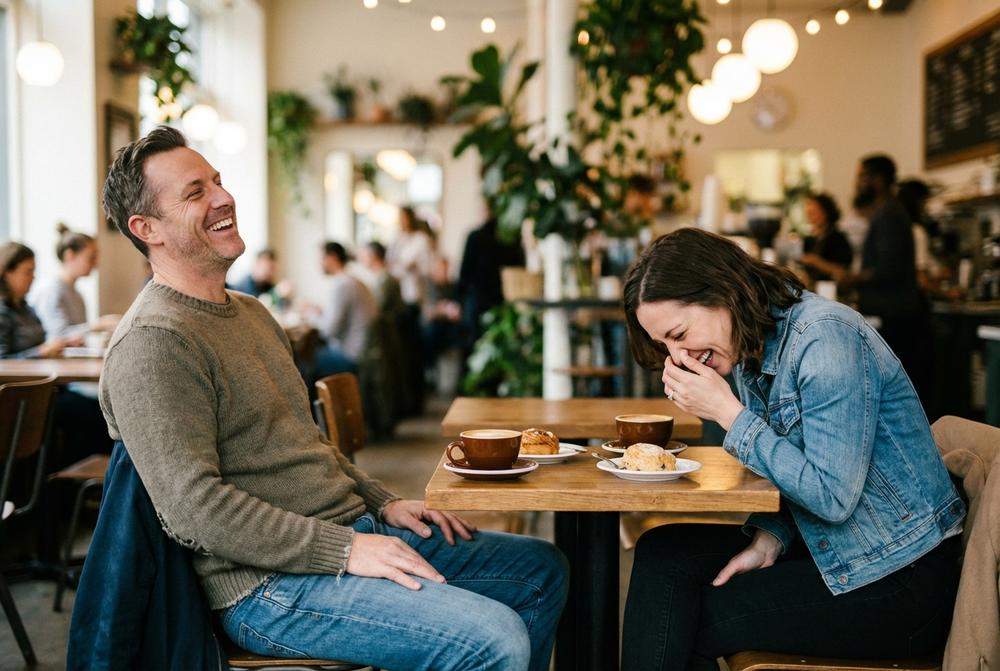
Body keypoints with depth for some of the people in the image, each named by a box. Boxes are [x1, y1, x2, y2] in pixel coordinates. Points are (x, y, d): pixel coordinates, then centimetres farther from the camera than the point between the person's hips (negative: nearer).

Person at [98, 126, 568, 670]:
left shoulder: (249, 312, 18)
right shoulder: (152, 341, -14)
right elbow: (193, 507, -23)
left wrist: (383, 503, 11)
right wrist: (346, 549, -22)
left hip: (356, 529, 10)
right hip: (269, 583, -10)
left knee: (540, 570, 12)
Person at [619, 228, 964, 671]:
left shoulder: (824, 337, -22)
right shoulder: (751, 347, 4)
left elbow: (833, 495, -26)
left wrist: (728, 412, -22)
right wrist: (768, 541, -7)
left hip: (903, 580, -8)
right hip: (826, 546, 8)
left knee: (680, 626, -10)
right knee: (662, 554, -3)